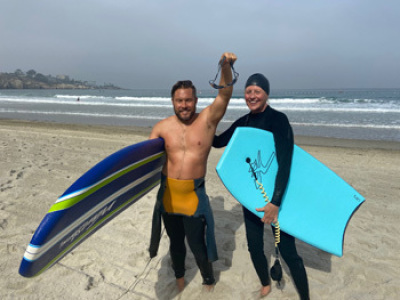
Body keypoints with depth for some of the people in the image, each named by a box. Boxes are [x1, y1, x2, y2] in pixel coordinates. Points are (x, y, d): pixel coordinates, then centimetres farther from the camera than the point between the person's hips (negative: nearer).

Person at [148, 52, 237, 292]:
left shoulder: (207, 119, -6)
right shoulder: (162, 127, -1)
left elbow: (225, 94, -19)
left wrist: (226, 67, -36)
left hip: (194, 194, -3)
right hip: (168, 193, 3)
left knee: (197, 243, 8)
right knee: (175, 241, 22)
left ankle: (209, 282, 38)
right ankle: (179, 276, 50)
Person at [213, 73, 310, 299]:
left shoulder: (278, 119, -15)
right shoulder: (243, 122, 3)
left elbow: (285, 162, -22)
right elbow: (218, 142, 16)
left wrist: (275, 202, -27)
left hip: (276, 195, -5)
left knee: (288, 251, -1)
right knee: (254, 247, 15)